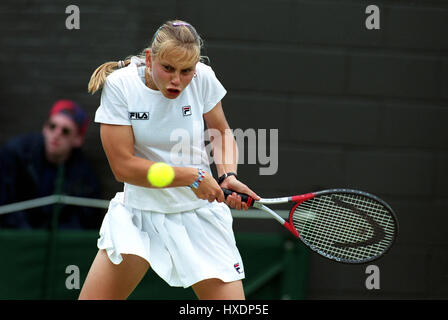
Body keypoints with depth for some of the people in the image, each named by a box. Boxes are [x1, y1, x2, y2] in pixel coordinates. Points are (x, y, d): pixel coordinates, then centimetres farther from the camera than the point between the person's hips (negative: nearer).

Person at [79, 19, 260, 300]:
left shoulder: (203, 79, -9)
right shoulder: (119, 85, -15)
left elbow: (222, 132, 11)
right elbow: (123, 166, -17)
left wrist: (228, 175, -8)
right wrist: (192, 176, -20)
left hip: (199, 213, 1)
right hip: (139, 212, -1)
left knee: (231, 301, -11)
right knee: (95, 297, -10)